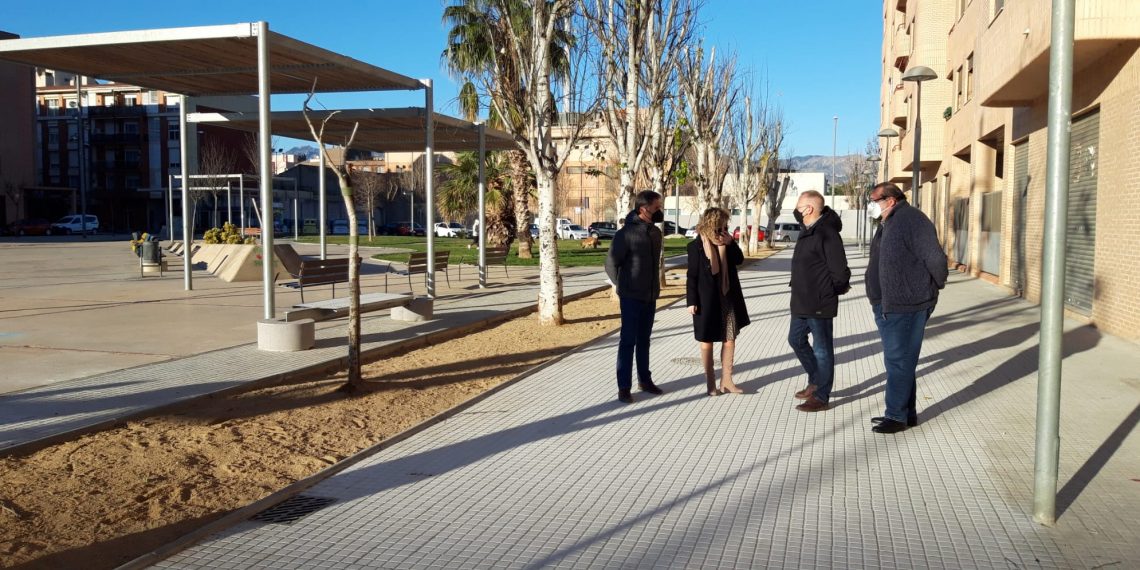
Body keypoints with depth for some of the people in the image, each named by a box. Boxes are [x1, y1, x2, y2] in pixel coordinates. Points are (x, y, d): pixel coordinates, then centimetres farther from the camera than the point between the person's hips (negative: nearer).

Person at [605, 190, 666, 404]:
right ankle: (624, 387, 4)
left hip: (650, 295, 6)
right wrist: (622, 287, 0)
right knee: (628, 341, -1)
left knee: (644, 339, 16)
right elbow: (611, 263, -10)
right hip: (631, 296, -6)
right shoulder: (626, 233, -16)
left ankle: (644, 380, 26)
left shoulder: (655, 232, 7)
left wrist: (654, 286, 11)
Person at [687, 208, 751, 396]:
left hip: (728, 298, 5)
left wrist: (731, 243, -14)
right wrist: (692, 301, -12)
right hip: (706, 300, -5)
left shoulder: (726, 241, 2)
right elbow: (692, 276, -10)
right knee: (707, 341, 7)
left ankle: (726, 380, 17)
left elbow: (739, 260, 0)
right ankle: (710, 382, 18)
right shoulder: (696, 246, -11)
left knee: (730, 339, 7)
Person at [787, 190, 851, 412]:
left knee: (822, 349, 1)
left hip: (819, 304, -10)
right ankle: (815, 381, 35)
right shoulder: (807, 231, 11)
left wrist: (834, 291, -7)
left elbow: (840, 271, -22)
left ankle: (821, 397, 11)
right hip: (802, 302, 10)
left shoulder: (826, 234, -21)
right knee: (796, 339, 20)